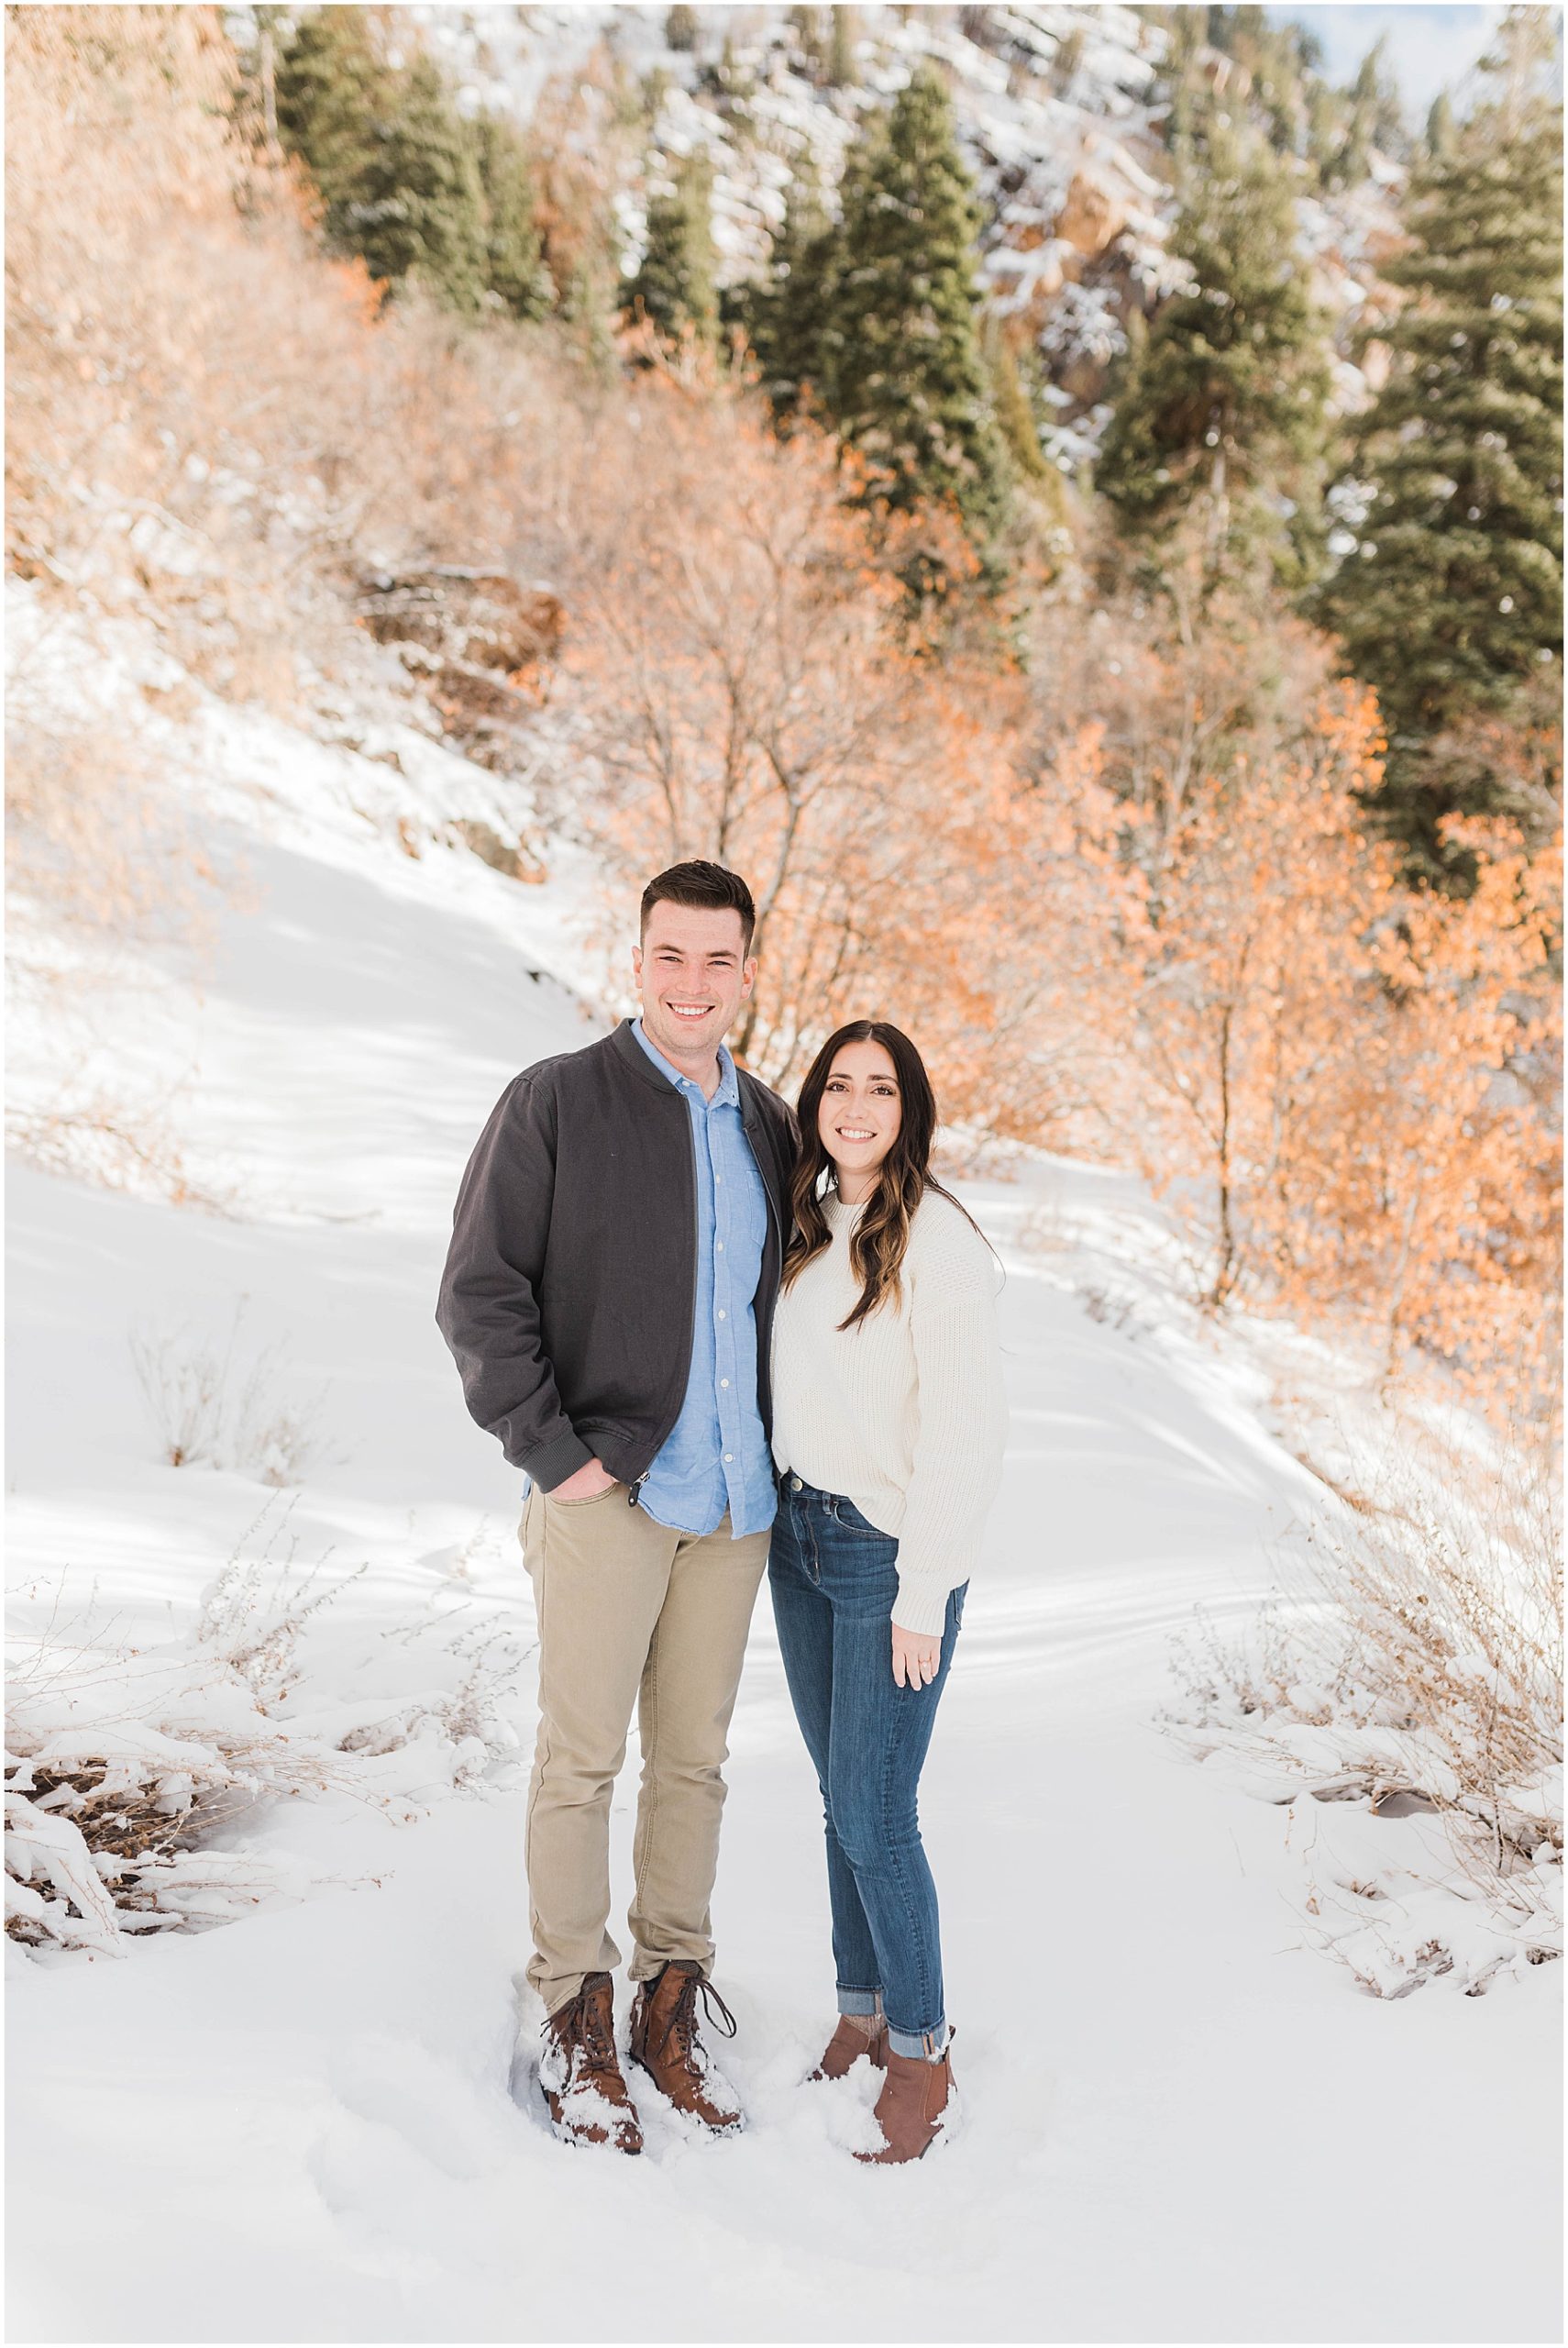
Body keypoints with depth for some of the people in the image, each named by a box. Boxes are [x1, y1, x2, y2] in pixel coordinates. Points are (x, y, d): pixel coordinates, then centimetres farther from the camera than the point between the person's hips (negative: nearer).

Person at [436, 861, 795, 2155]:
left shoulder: (769, 1125, 10)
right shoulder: (556, 1103, -5)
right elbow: (481, 1293, -7)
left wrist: (778, 1451, 11)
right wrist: (551, 1452, -11)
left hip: (735, 1501, 5)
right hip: (607, 1494, -5)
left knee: (694, 1758, 11)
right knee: (581, 1757, 1)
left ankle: (674, 2000, 23)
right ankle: (577, 2021, 14)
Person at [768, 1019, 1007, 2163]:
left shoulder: (939, 1242, -16)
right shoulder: (813, 1224, 7)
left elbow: (962, 1430, -17)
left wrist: (923, 1595, -16)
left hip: (892, 1554, -7)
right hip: (800, 1533, 7)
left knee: (875, 1819, -4)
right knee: (840, 1799, 14)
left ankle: (922, 2053, 13)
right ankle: (860, 2013, 28)